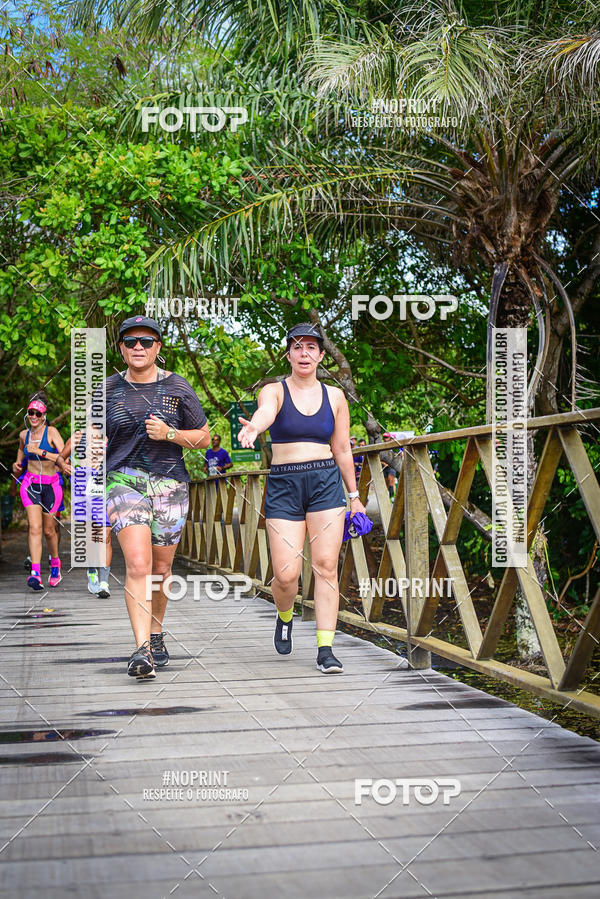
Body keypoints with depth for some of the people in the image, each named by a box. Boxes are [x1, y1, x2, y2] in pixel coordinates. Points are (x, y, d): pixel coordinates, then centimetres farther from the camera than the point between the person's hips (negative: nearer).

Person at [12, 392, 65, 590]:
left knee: (49, 530, 9)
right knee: (35, 527, -16)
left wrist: (40, 451, -24)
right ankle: (35, 574, -24)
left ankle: (55, 565, 36)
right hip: (30, 483, 2)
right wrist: (16, 467, -1)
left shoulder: (51, 432, -8)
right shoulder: (24, 435, 5)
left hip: (51, 485, -2)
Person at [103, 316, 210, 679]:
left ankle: (156, 634, 35)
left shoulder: (178, 388, 1)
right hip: (124, 481, -1)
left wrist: (169, 434, -11)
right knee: (138, 564, -19)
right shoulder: (108, 390, 4)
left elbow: (204, 438, 6)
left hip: (170, 483, 1)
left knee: (161, 568, 11)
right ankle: (142, 649, -22)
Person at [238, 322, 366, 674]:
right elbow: (266, 411, -24)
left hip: (326, 483, 2)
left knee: (326, 567, -6)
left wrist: (354, 496, 16)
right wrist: (254, 427, -47)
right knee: (286, 574, -6)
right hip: (284, 486, -1)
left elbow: (342, 451, 15)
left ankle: (325, 648, 0)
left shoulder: (335, 396, 9)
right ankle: (285, 617, 28)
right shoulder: (274, 391, 1)